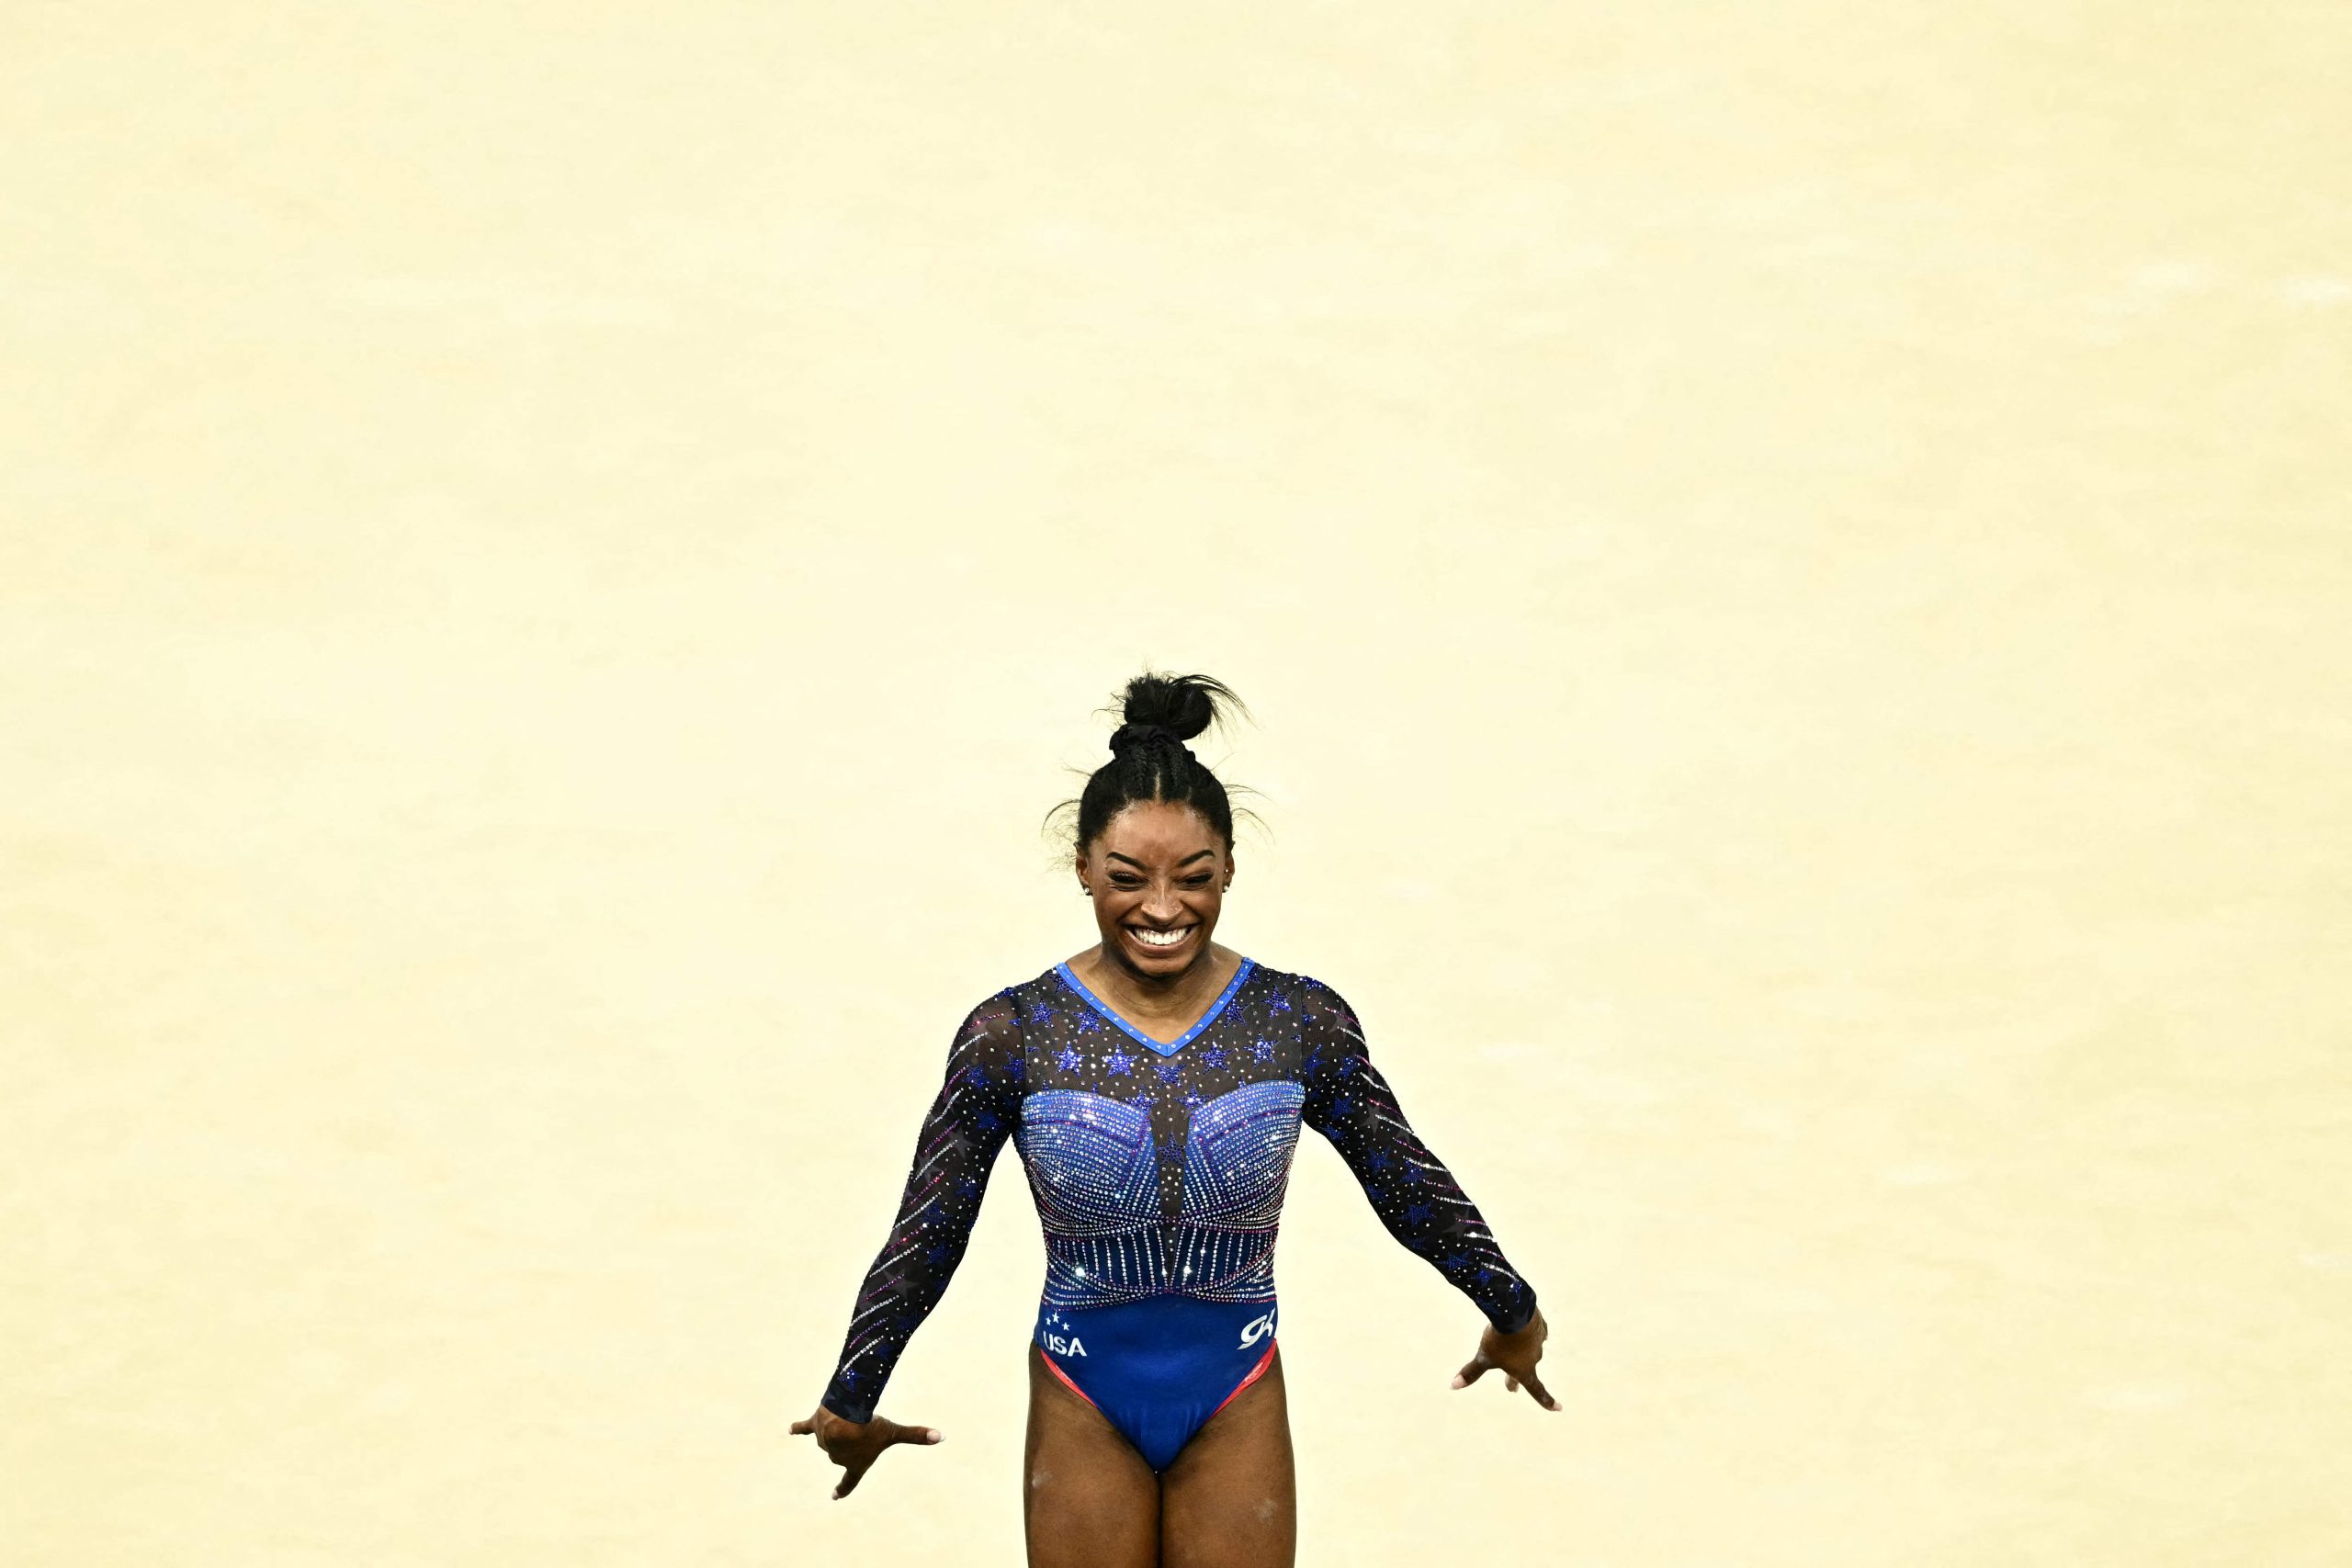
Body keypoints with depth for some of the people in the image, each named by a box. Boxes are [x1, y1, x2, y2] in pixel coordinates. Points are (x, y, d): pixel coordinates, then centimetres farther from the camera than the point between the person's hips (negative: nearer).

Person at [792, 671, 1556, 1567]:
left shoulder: (1301, 1024, -7)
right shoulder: (1013, 1036, -10)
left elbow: (1410, 1186, 6)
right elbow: (925, 1234, -3)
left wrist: (1513, 1317, 16)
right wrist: (848, 1406, 4)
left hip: (1236, 1404, 1)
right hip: (1083, 1408, 0)